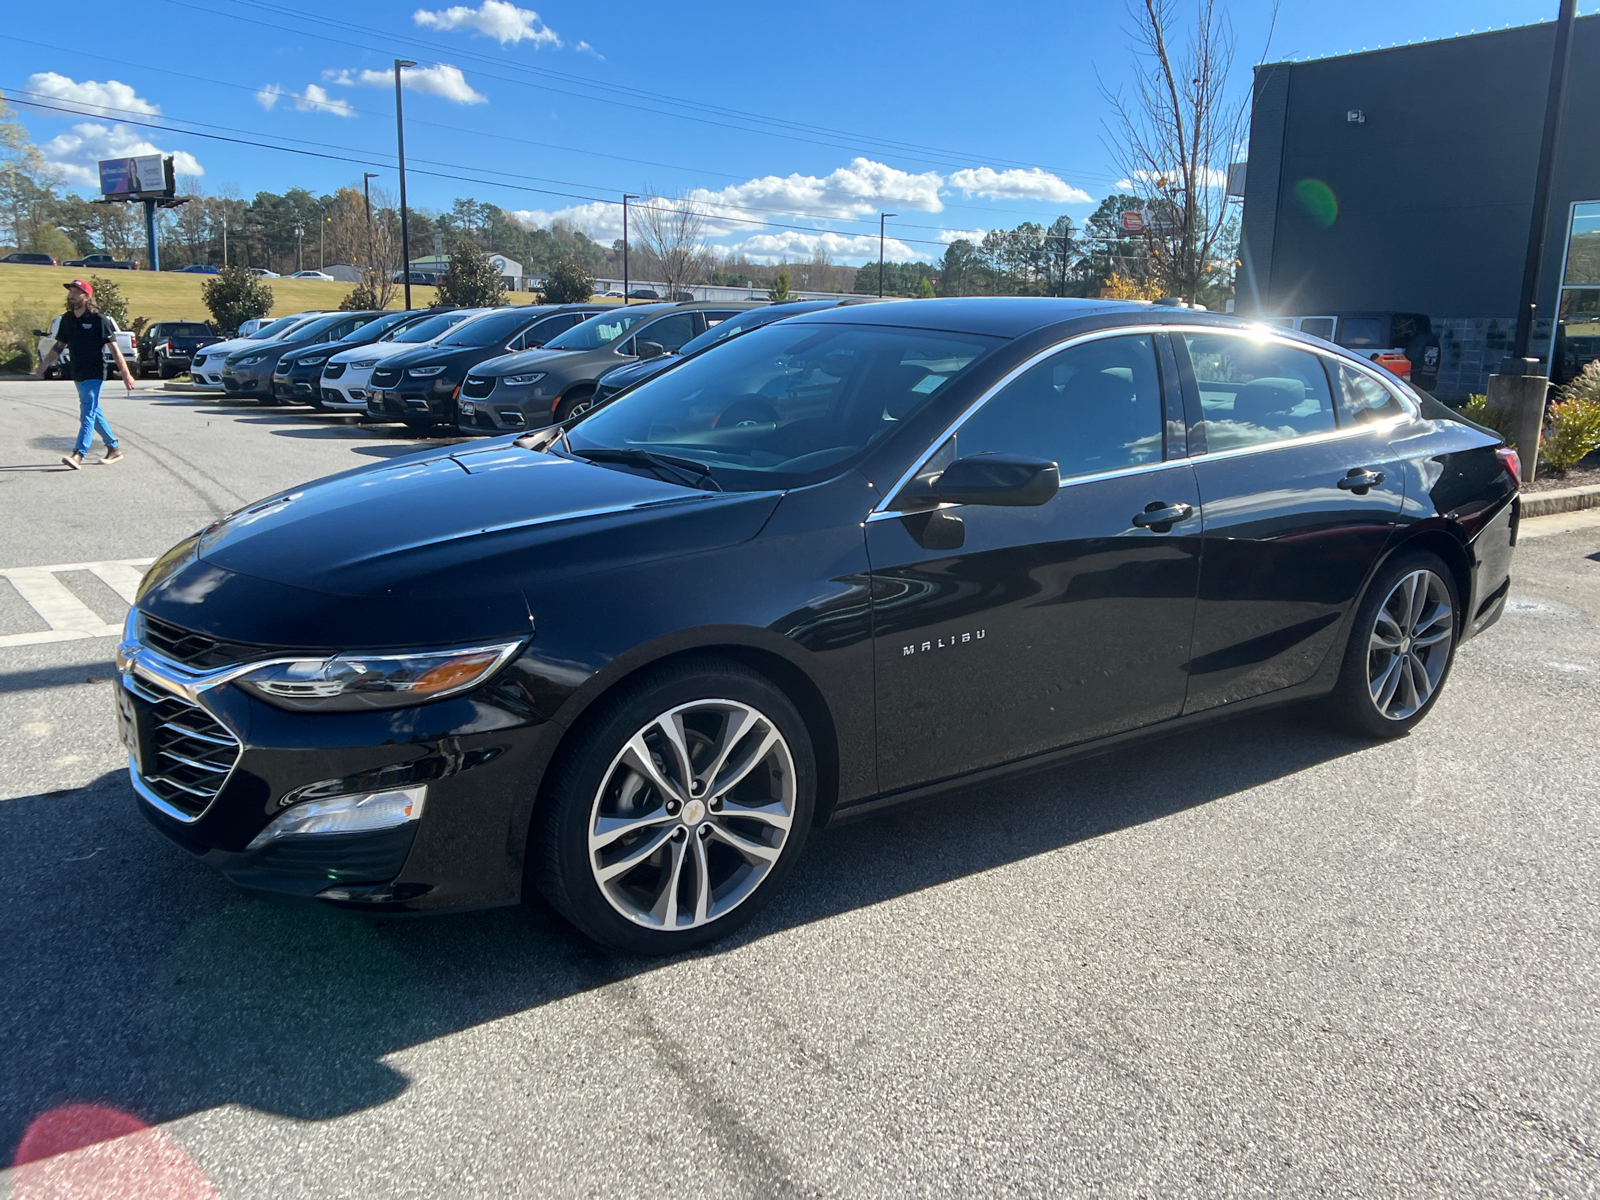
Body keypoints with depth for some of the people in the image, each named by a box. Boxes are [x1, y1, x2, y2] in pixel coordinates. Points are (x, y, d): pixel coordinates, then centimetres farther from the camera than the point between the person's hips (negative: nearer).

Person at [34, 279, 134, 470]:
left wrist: (126, 374, -16)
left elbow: (114, 348, -12)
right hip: (78, 374, 7)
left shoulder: (99, 319, -10)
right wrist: (41, 368, 15)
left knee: (87, 413, -12)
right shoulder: (67, 319, 8)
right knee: (94, 413, 13)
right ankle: (114, 449, 23)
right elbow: (59, 347, 17)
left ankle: (78, 454, -18)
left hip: (94, 374, -7)